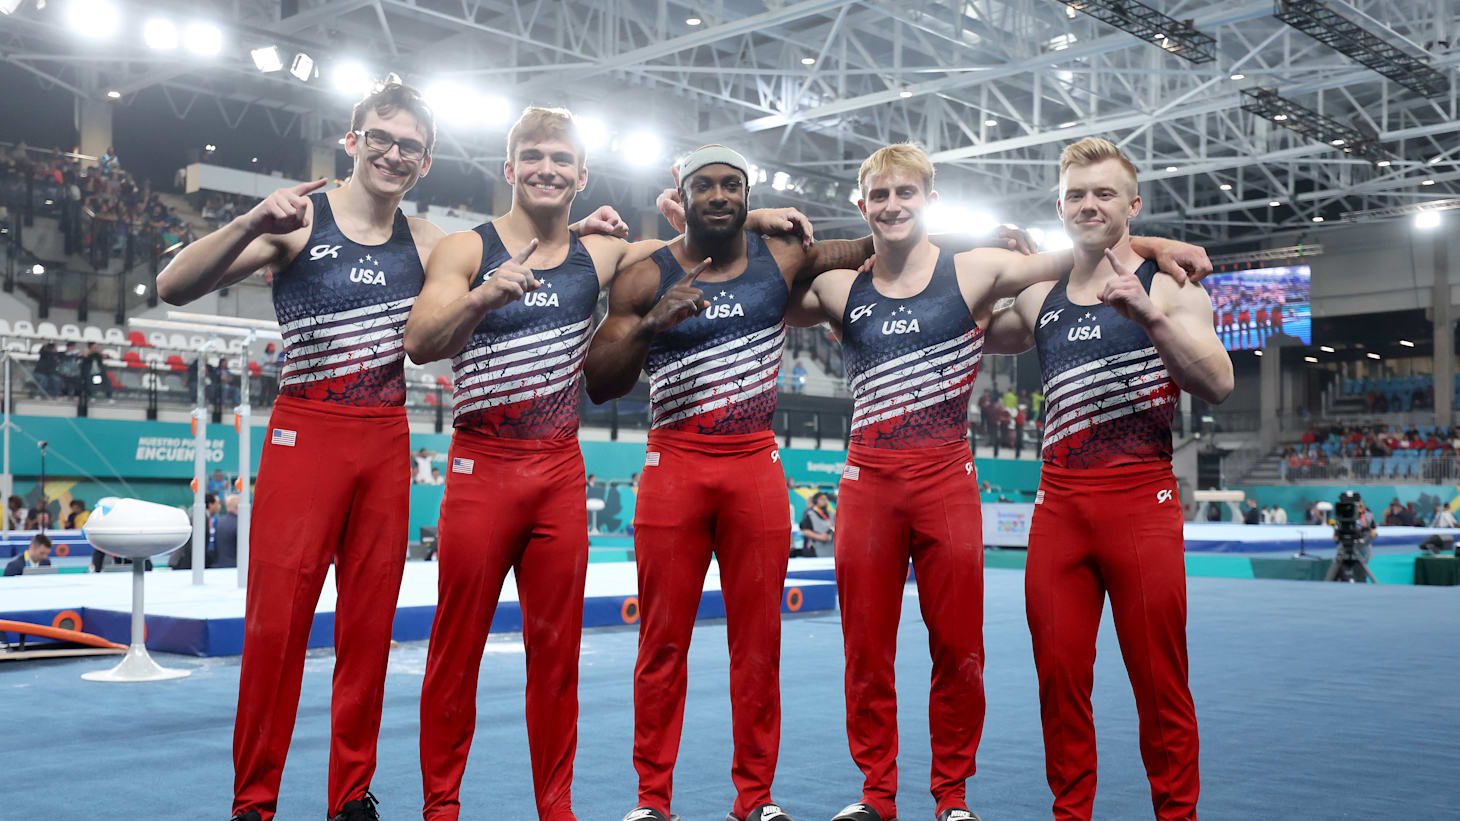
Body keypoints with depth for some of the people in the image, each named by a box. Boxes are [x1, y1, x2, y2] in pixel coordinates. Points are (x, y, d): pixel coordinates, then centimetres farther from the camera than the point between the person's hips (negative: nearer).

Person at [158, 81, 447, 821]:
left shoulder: (424, 242, 10)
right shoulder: (298, 219, -2)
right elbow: (173, 288, -9)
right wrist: (251, 224, -24)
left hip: (387, 445, 4)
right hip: (306, 435, -4)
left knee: (370, 624, 7)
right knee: (277, 620, -4)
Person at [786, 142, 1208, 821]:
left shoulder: (973, 273, 4)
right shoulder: (840, 289, 9)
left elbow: (1075, 257, 4)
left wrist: (1150, 243, -9)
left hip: (947, 479, -1)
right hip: (867, 480, 2)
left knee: (959, 650, 3)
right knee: (866, 651, 6)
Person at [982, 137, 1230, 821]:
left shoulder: (1168, 289, 3)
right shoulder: (1039, 302, 15)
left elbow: (1217, 385, -11)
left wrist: (1149, 315, -23)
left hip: (1142, 502, -4)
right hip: (1058, 505, 4)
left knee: (1160, 685, -1)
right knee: (1059, 680, 6)